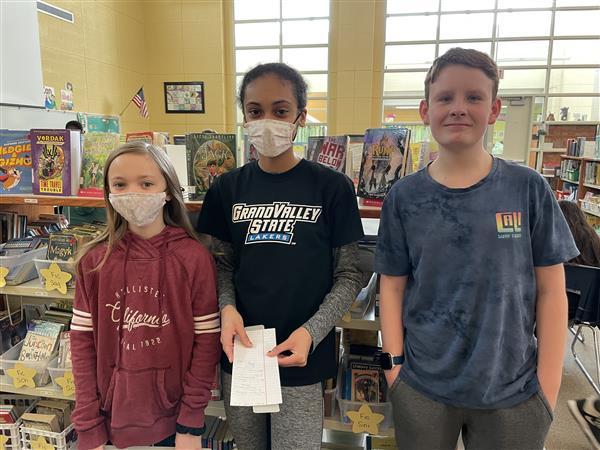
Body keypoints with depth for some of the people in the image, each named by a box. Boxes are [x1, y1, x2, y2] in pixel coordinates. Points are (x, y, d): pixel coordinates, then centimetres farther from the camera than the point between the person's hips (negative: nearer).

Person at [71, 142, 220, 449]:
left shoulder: (195, 258, -13)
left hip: (173, 416, -2)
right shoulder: (93, 261, -6)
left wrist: (191, 424, -9)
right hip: (111, 415, 2)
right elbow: (83, 342, -3)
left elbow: (206, 342, -10)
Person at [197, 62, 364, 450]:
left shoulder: (332, 188, -9)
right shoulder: (229, 188, 1)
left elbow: (349, 276, -5)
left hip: (302, 358, -3)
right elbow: (224, 265, 7)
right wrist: (227, 308, -12)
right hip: (240, 351, 4)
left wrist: (311, 331, -18)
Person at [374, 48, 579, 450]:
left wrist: (548, 387, -4)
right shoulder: (404, 197, -5)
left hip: (513, 393, 0)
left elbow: (551, 290, -3)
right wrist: (393, 364, -5)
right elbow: (393, 287, -1)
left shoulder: (529, 189, -6)